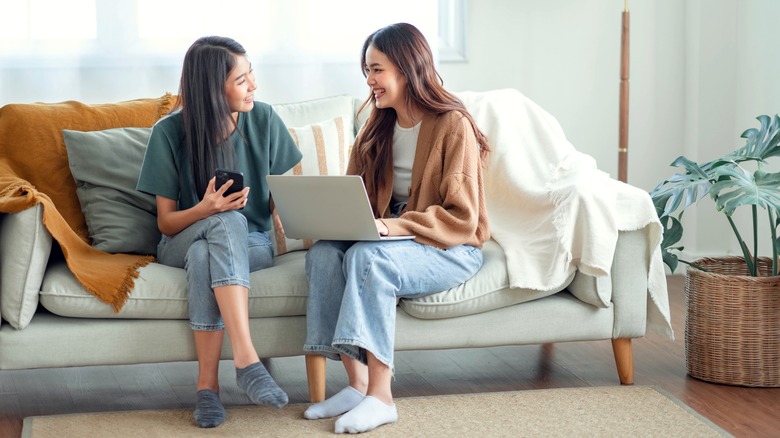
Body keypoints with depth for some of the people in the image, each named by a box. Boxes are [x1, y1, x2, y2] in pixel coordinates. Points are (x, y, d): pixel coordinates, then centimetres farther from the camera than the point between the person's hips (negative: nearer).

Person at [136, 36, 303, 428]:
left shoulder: (263, 120, -3)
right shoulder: (170, 132, -9)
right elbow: (165, 222, -5)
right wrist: (204, 210, -26)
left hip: (251, 244, 1)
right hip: (182, 244, -1)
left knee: (204, 255, -36)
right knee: (228, 221, -37)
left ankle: (207, 385, -36)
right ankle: (246, 359, -45)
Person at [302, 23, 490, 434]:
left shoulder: (452, 125, -11)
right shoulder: (378, 129, 10)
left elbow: (461, 218, -16)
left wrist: (393, 227, -28)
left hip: (451, 250, -6)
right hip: (390, 241, 7)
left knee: (367, 257, -34)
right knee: (322, 253, -22)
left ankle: (381, 396, -32)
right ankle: (356, 383, -23)